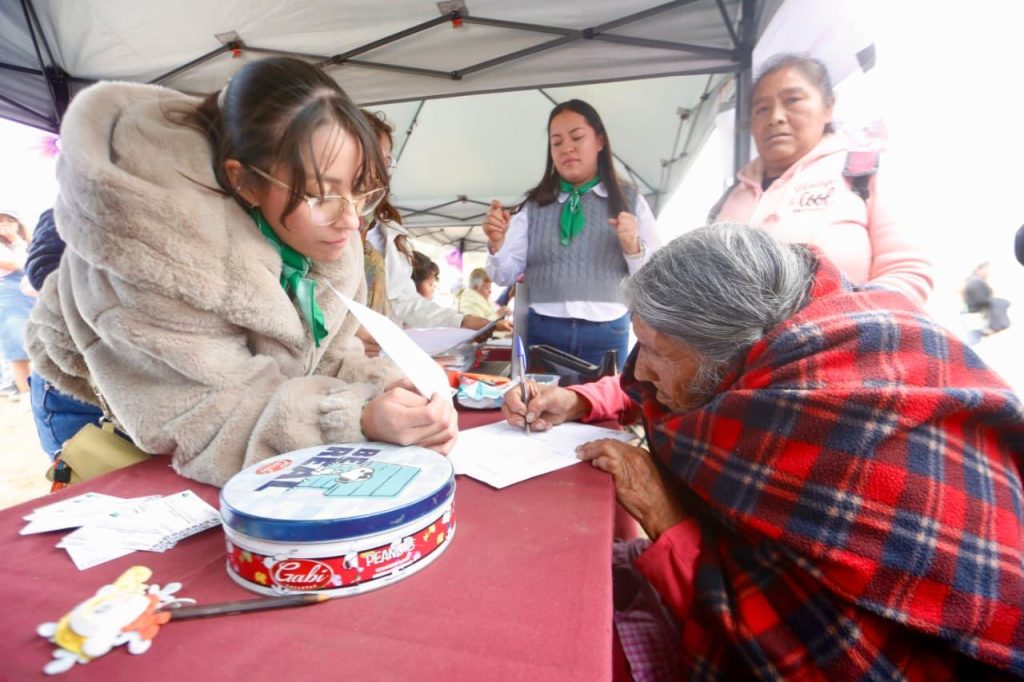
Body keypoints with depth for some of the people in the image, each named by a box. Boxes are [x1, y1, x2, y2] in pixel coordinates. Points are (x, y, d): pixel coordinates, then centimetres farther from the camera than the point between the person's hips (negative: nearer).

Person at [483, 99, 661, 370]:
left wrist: (632, 247, -13)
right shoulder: (534, 205, 6)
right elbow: (506, 276, 3)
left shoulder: (630, 200, 6)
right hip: (542, 331, 1)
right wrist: (497, 244, -16)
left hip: (605, 334, 0)